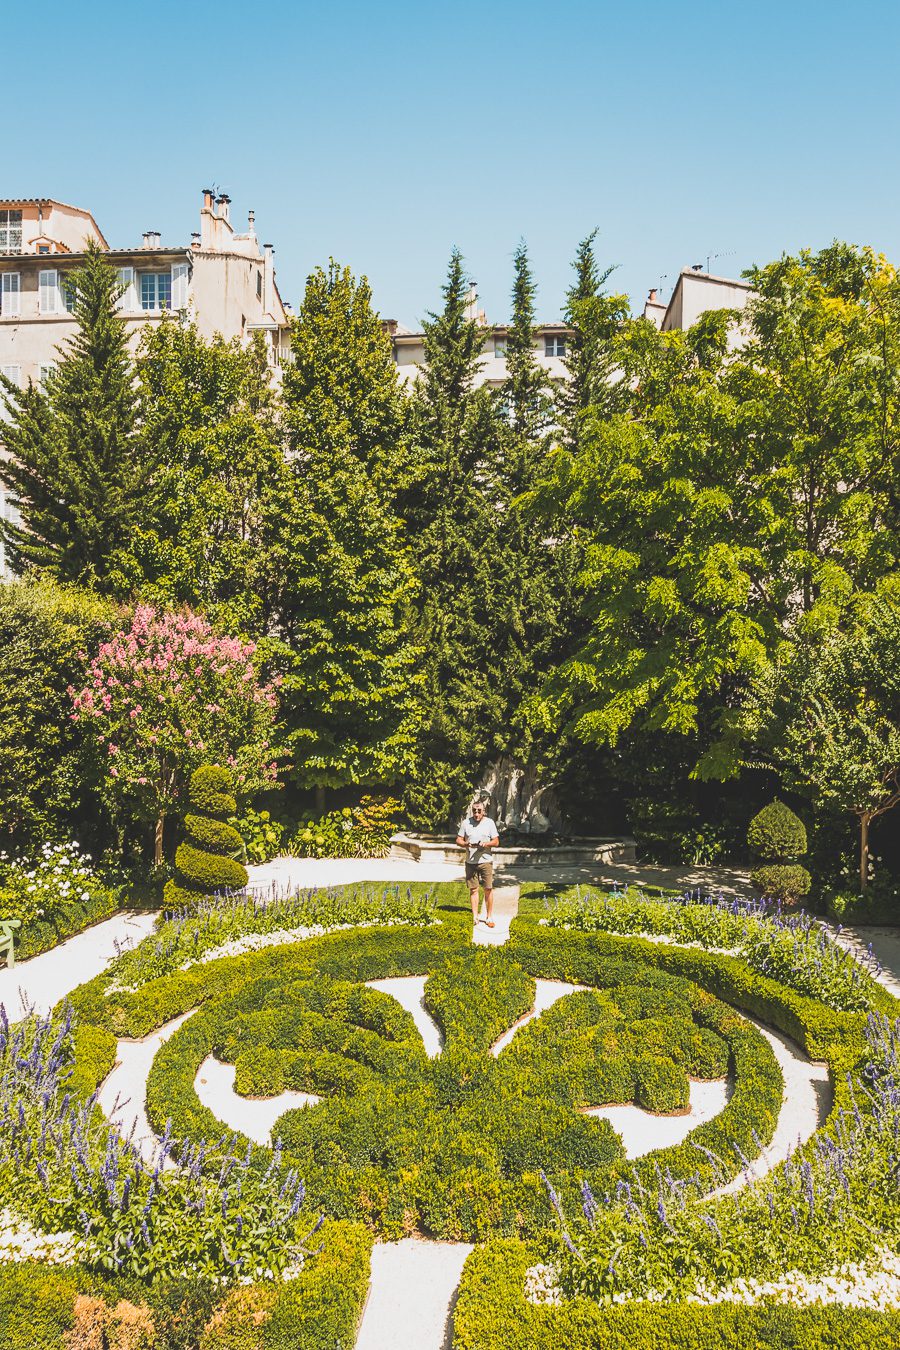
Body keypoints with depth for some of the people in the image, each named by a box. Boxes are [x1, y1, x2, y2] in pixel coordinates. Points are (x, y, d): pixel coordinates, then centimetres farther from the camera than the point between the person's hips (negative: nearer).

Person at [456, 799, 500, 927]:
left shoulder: (489, 822, 0)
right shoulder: (466, 823, 2)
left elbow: (496, 842, 1)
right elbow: (458, 840, 6)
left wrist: (486, 844, -18)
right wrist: (466, 844, -15)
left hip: (486, 860, -1)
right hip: (470, 862, 1)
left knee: (488, 889, -1)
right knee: (473, 889, 5)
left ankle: (489, 917, 10)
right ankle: (475, 917, 13)